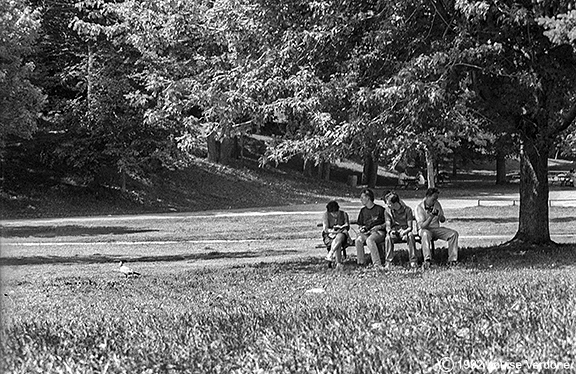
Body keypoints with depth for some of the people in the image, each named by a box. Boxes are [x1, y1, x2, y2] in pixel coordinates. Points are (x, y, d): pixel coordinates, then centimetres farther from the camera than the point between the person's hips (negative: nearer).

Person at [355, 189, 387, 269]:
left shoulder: (380, 209, 4)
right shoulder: (363, 211, 20)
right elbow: (360, 225, 27)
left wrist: (379, 227, -11)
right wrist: (361, 229, 4)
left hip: (379, 232, -4)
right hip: (366, 232, 5)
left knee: (369, 240, -37)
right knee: (358, 240, -29)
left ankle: (377, 264, -42)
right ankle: (360, 263, -25)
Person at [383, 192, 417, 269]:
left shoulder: (407, 210, -8)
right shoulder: (388, 211, 0)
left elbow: (410, 227, -9)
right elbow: (388, 226, -3)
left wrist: (404, 232, -31)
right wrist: (390, 231, -28)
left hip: (405, 231, -1)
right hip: (394, 232, 1)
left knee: (410, 235, -35)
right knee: (388, 237, -33)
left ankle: (413, 261, -31)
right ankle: (388, 262, -31)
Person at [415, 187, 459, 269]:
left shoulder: (437, 204, 5)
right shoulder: (419, 208, -12)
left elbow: (443, 220, 12)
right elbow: (422, 226, -19)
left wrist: (440, 215, -12)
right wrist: (431, 216, -31)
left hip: (437, 229, 6)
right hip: (426, 230, -6)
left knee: (454, 233, -15)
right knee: (426, 234, -41)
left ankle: (452, 259, -14)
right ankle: (427, 261, -50)